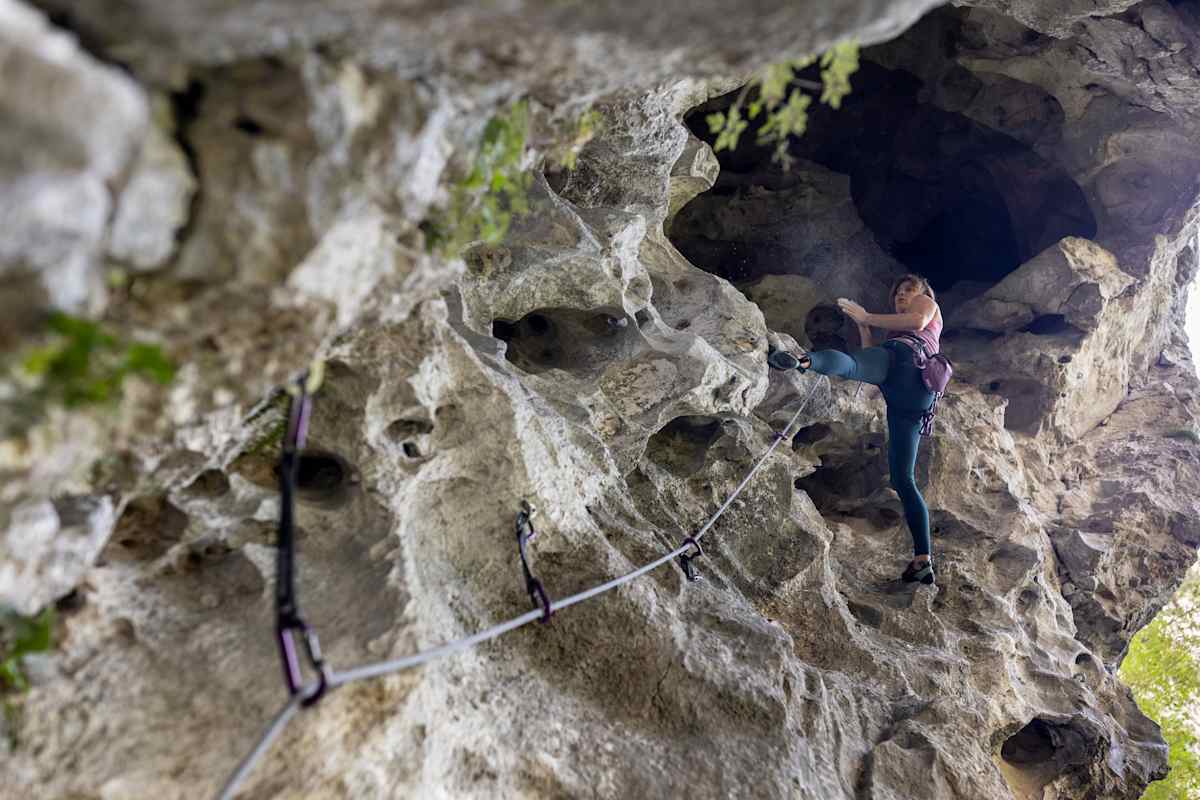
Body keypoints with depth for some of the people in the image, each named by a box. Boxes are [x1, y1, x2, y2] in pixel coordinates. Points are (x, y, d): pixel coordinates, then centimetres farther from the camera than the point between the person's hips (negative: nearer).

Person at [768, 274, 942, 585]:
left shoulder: (927, 302, 30)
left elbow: (917, 321, 4)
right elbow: (871, 354, 35)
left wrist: (867, 316, 7)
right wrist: (863, 327, 34)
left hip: (901, 356, -7)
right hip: (919, 395, 7)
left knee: (849, 363, -39)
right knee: (903, 478, -2)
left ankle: (804, 359, -75)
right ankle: (923, 561, -9)